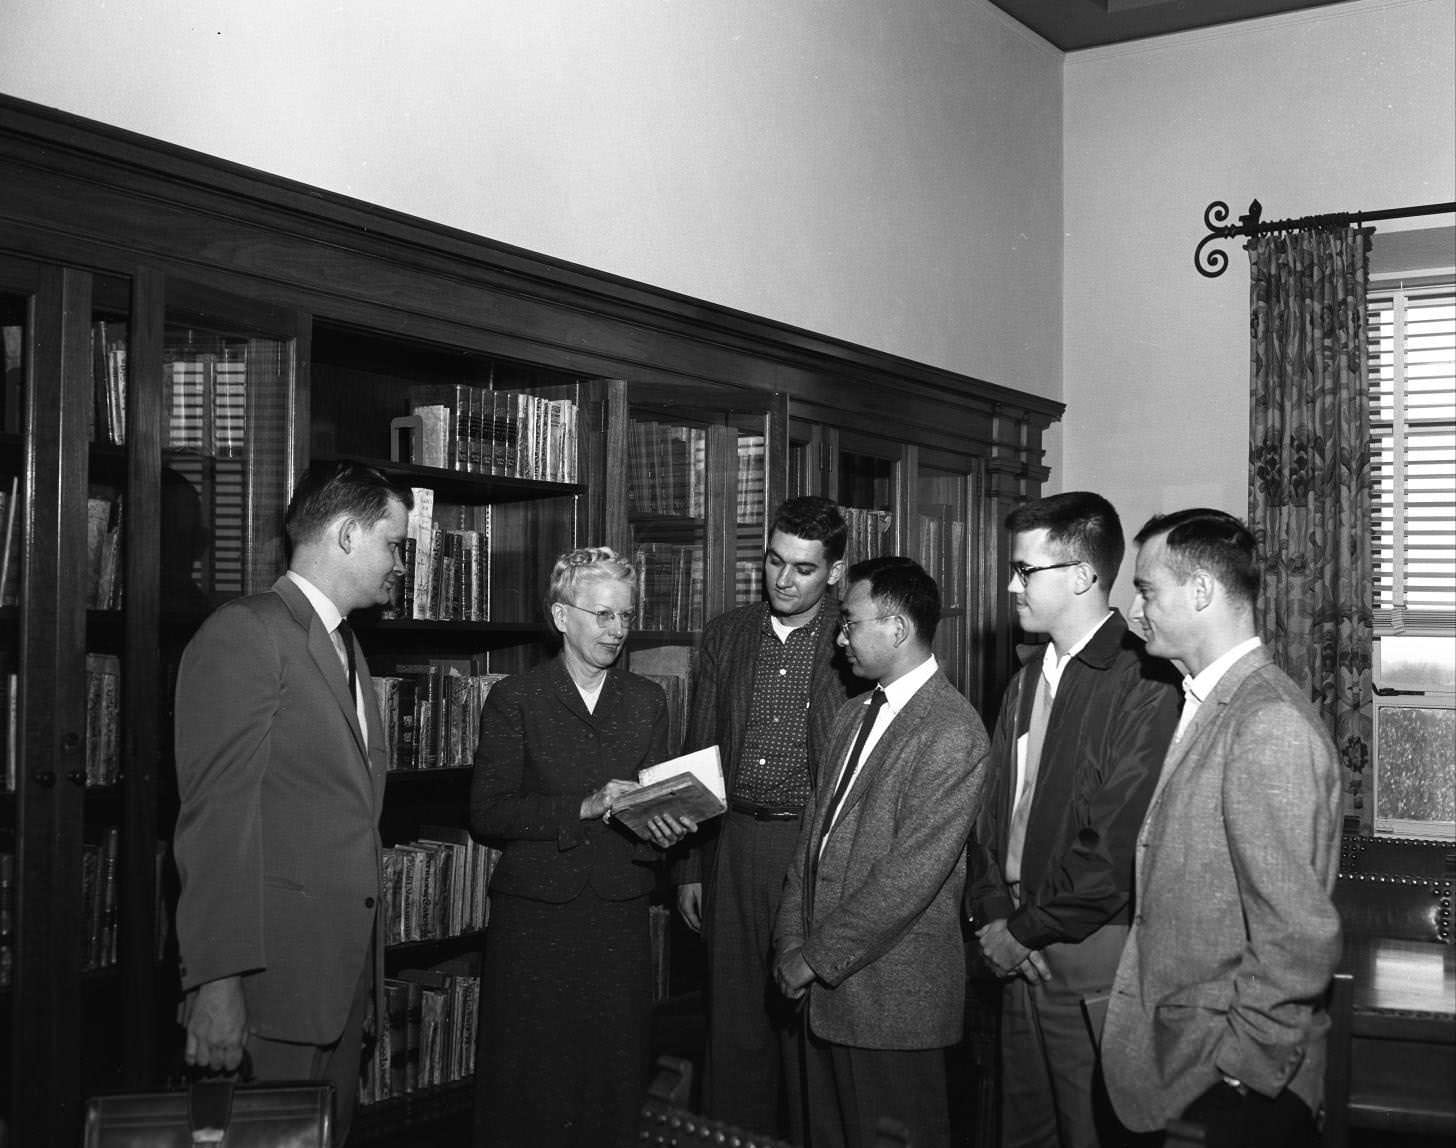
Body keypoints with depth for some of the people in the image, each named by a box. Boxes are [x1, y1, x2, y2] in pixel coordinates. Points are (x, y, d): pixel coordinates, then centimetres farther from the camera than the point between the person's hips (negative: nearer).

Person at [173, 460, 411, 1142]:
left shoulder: (345, 647, 18)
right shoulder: (243, 635, -12)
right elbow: (217, 817, -17)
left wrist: (364, 950, 16)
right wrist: (216, 983, -21)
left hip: (347, 964, 8)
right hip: (276, 969, -8)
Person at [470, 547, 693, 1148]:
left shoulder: (647, 700, 11)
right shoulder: (514, 699, -1)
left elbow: (657, 798, 13)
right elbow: (487, 812, -7)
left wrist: (666, 824, -10)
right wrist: (583, 808, -16)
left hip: (620, 916, 3)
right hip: (534, 917, -3)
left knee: (614, 1075, 6)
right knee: (529, 1084, 3)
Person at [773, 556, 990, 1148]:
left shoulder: (951, 732, -17)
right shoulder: (852, 716, 13)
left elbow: (912, 873, -20)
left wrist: (817, 958, -15)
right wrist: (792, 940, 2)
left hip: (894, 993, -8)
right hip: (826, 986, 8)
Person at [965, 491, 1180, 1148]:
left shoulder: (1144, 687, -16)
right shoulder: (1027, 683, 12)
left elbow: (1117, 848, -19)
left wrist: (1028, 930, -11)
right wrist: (992, 916, 0)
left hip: (1089, 960, -7)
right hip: (1019, 949, 7)